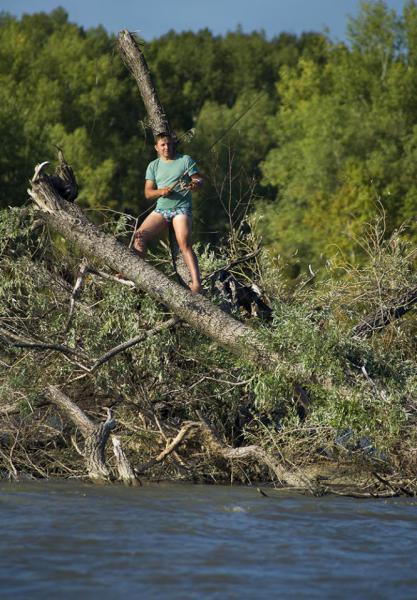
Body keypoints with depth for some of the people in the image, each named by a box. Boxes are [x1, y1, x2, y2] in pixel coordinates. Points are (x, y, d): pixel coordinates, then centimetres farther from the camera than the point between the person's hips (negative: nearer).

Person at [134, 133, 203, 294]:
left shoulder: (185, 160, 6)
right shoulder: (153, 166, 14)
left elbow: (199, 180, 1)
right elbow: (148, 193, 9)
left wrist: (195, 184, -24)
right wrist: (161, 192, -13)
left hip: (181, 208, -5)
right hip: (161, 209, 5)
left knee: (185, 244, -23)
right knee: (140, 235, -14)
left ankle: (196, 284, -33)